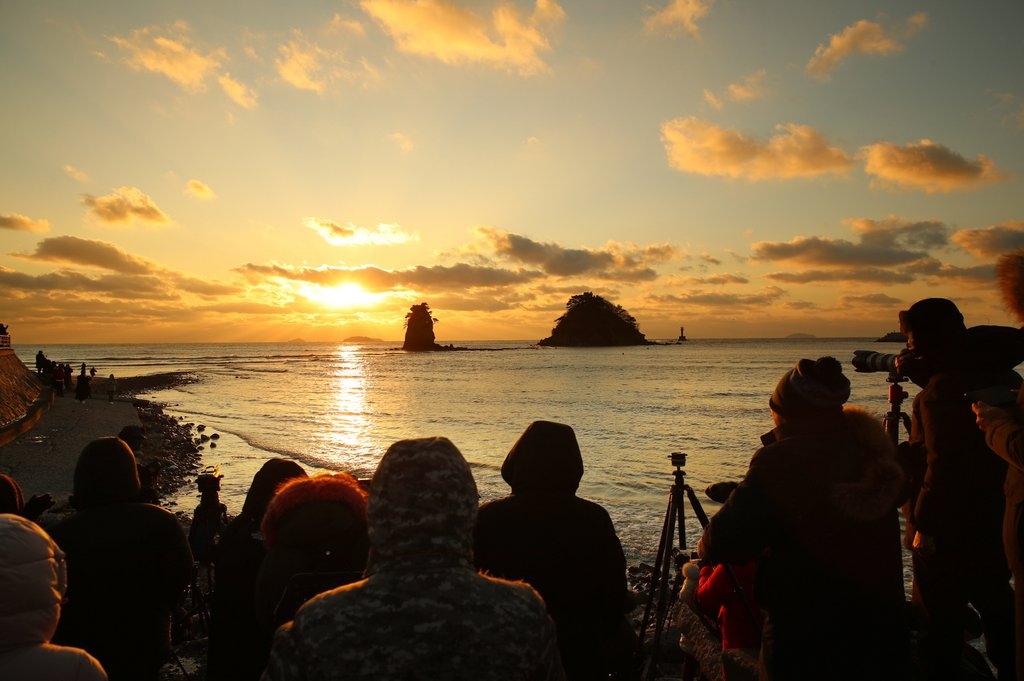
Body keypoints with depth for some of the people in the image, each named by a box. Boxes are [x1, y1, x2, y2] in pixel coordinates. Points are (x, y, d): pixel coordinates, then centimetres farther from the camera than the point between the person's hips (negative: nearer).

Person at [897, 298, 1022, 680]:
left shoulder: (942, 389, -22)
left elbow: (945, 466, -25)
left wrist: (923, 523, -18)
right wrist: (918, 373, 6)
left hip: (948, 532, -9)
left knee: (941, 624, 4)